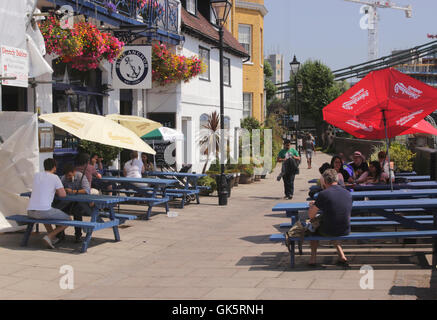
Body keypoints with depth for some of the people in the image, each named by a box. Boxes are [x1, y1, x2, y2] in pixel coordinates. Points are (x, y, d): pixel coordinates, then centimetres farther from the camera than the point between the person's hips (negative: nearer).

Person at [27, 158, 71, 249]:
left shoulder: (36, 175, 16)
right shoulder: (54, 177, 0)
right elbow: (63, 195, 1)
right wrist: (57, 191, 20)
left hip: (30, 212, 7)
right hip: (44, 210, -7)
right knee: (68, 220, 10)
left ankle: (53, 238, 31)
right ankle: (49, 237, -5)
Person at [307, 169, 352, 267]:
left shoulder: (323, 194, -15)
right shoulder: (348, 193, 1)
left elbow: (311, 215, -8)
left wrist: (312, 205, 15)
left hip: (327, 232, -4)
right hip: (345, 231, 4)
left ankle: (313, 258, 28)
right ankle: (342, 256, 25)